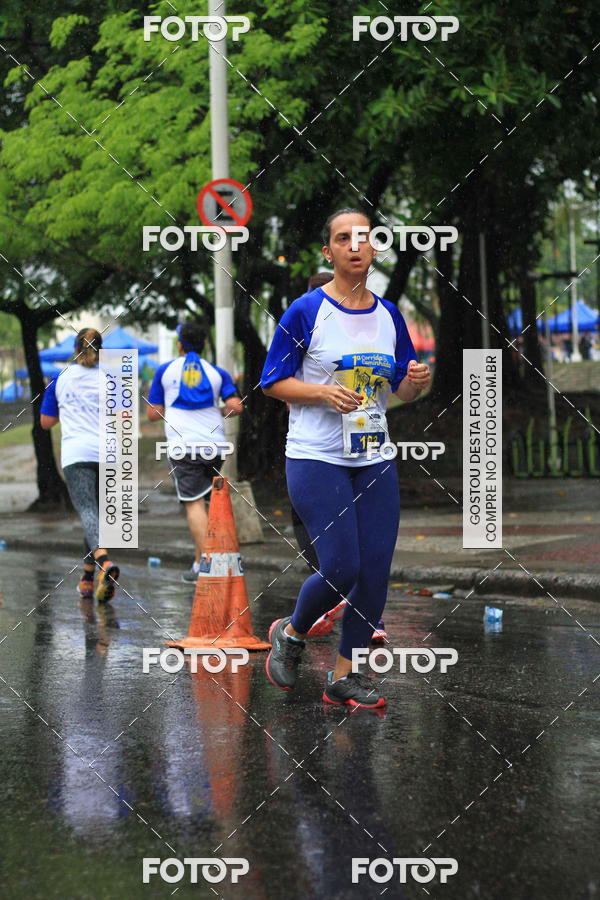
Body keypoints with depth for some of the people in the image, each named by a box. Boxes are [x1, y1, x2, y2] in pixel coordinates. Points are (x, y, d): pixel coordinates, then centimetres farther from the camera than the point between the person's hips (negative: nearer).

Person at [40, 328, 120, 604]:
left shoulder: (61, 379, 7)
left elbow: (46, 422, 12)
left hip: (75, 453, -2)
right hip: (106, 452, 2)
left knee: (87, 511, -14)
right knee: (97, 511, 15)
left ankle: (104, 561, -40)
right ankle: (87, 577, 20)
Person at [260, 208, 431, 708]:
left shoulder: (389, 314, 9)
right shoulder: (306, 311, -6)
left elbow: (401, 391, 16)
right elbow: (273, 383, -4)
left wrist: (417, 380, -7)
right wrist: (324, 392, -19)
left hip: (374, 458, 5)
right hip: (316, 459, -5)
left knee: (375, 572, 1)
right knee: (342, 567, -11)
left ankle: (344, 676, 15)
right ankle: (291, 633, 19)